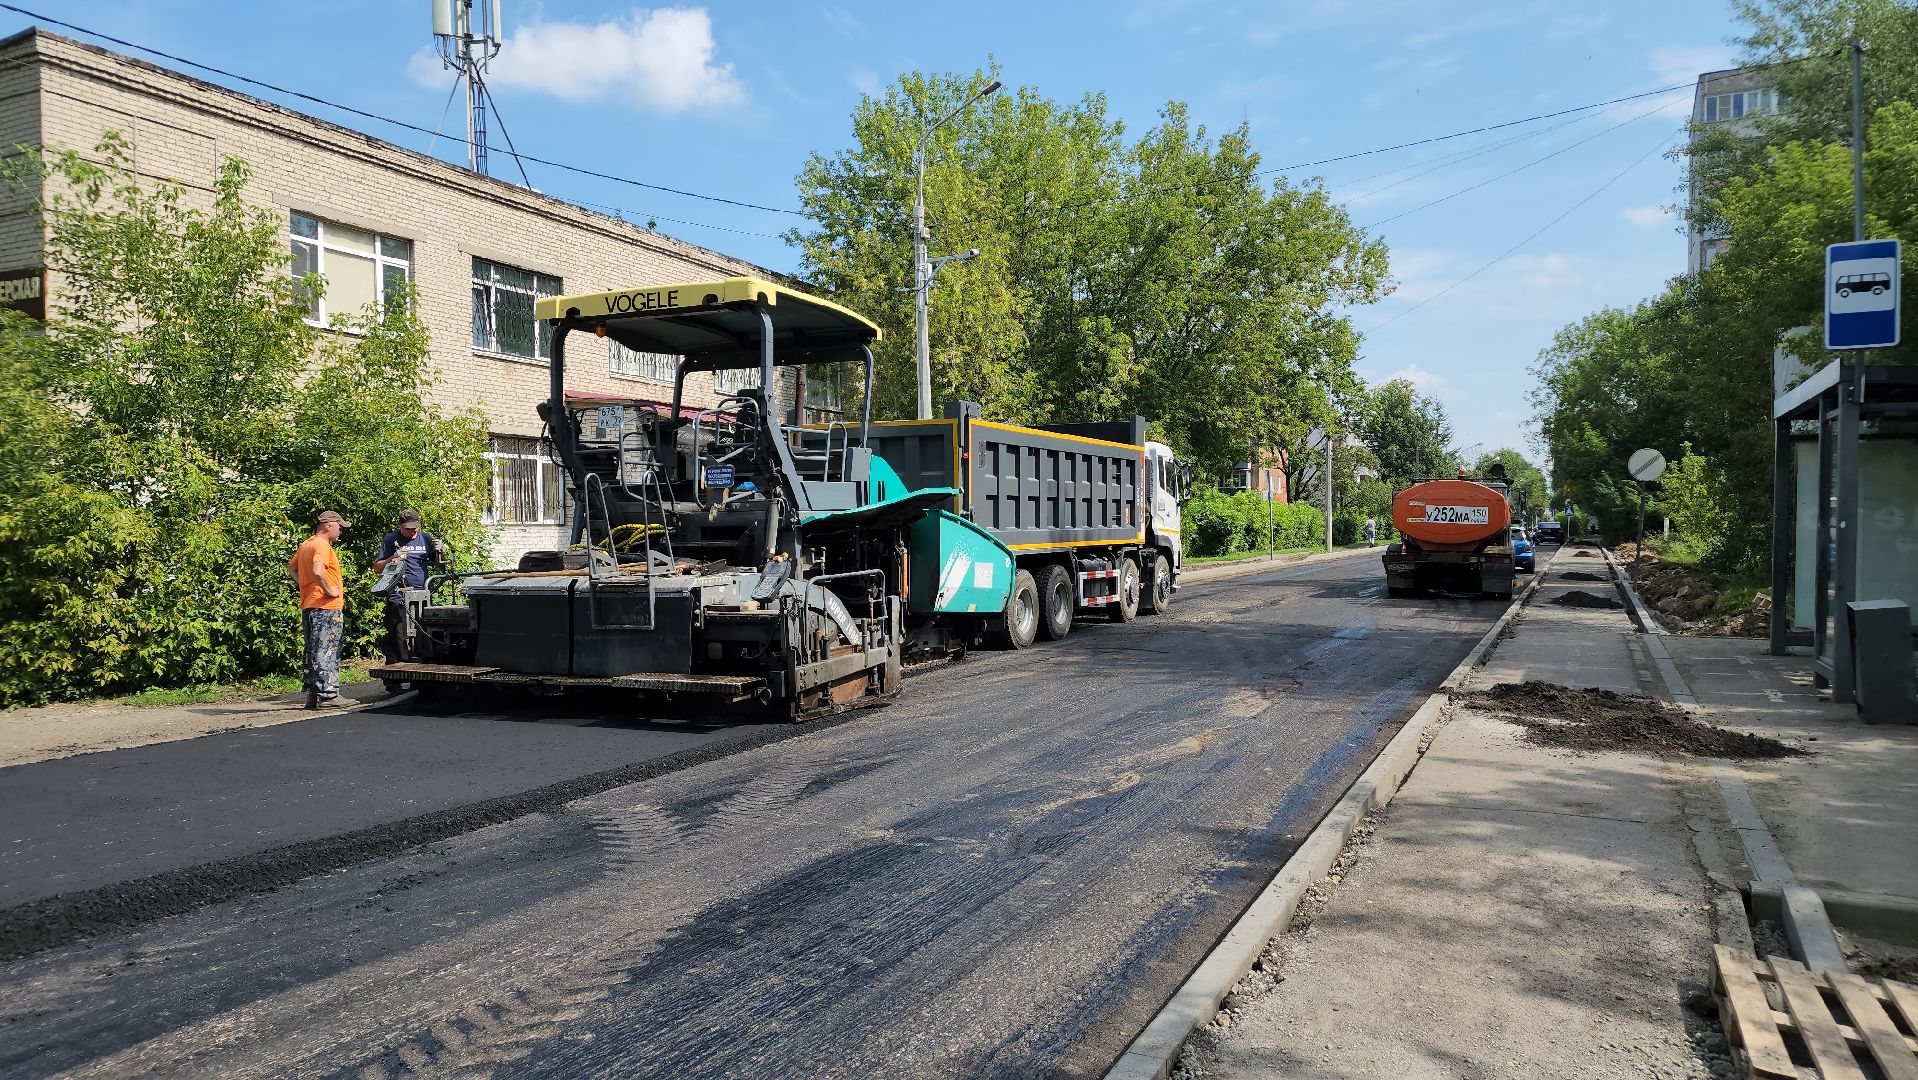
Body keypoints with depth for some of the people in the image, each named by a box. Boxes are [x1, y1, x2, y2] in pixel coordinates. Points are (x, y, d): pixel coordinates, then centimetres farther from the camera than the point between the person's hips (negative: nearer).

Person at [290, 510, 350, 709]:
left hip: (308, 606, 10)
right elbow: (318, 571, -30)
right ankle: (328, 695, -6)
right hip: (326, 607, -10)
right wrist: (329, 590, -19)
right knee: (326, 653, -7)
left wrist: (304, 585, 16)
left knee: (313, 653, 14)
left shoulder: (306, 545, 16)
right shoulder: (322, 545, -14)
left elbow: (291, 568, 28)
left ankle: (312, 694, 18)